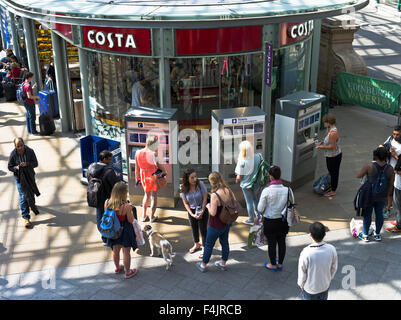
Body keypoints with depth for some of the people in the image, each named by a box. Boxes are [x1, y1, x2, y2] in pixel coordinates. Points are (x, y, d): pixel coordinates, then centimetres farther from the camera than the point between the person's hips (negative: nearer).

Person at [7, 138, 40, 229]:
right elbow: (10, 167, -5)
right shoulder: (13, 154, -16)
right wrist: (17, 168, -25)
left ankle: (32, 203, 57)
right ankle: (26, 218, 3)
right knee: (23, 197, -4)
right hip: (20, 178, -2)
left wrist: (26, 164, -29)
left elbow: (35, 163, -11)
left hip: (30, 176, 2)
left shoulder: (30, 151, -14)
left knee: (31, 192, 23)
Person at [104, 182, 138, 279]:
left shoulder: (107, 203, -15)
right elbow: (131, 220, -18)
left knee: (115, 250, 26)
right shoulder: (126, 206, -29)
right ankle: (127, 272, 32)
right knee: (126, 252, 15)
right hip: (125, 231, -5)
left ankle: (117, 267, 48)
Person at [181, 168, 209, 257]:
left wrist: (202, 212, -17)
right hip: (192, 211, 3)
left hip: (202, 210, -3)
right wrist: (192, 214, -16)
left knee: (203, 230, 2)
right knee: (194, 229, 20)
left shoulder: (200, 184, -22)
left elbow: (205, 198, -15)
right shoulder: (184, 189, -15)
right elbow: (185, 203, -7)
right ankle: (196, 245, 45)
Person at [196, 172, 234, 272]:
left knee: (209, 245, 14)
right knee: (224, 242, 23)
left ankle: (203, 265, 31)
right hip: (227, 223, 6)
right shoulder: (228, 190, -9)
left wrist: (208, 206, -10)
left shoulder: (215, 195, -30)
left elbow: (213, 213, -28)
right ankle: (223, 263, 40)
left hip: (216, 225, -6)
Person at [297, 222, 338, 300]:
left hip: (310, 289, -3)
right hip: (325, 285, 3)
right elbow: (334, 268, -5)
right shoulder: (331, 249, -22)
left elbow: (302, 272, -19)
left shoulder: (306, 253, -33)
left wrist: (301, 285, 1)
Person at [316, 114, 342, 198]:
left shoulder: (333, 132, -29)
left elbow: (332, 146, -26)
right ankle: (332, 187, 37)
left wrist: (322, 147, -16)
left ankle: (333, 191, 18)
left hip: (334, 156, -10)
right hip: (330, 156, 10)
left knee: (333, 173, 5)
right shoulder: (329, 129, 3)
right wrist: (322, 142, 4)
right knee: (331, 172, 21)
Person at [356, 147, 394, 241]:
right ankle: (377, 234, 33)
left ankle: (365, 235, 24)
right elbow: (391, 184, 1)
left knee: (367, 214, 12)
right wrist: (389, 196, 14)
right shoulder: (390, 168, -9)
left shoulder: (369, 166, -20)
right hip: (382, 196, 3)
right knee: (379, 213, 19)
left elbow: (358, 176, -9)